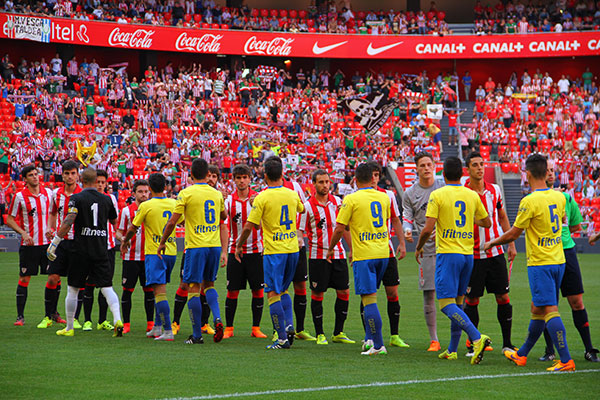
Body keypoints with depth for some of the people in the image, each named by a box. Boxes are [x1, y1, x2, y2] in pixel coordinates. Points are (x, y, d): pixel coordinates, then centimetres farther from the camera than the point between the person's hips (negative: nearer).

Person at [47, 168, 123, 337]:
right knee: (107, 288, 1)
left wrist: (54, 243, -13)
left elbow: (68, 222, -17)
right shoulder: (106, 199, 6)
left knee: (73, 290, 9)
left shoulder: (77, 198, -6)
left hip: (81, 251, -3)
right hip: (101, 251, 3)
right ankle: (117, 319, -20)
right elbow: (114, 221, 21)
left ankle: (69, 328, 15)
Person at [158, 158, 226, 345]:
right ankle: (217, 318, -3)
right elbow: (224, 216, 25)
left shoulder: (186, 193, -7)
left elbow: (172, 222, -7)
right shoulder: (217, 194, 6)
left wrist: (162, 242, 5)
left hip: (196, 246, -5)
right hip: (214, 245, 5)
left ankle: (197, 334, -1)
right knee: (209, 284, 20)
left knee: (194, 288, 0)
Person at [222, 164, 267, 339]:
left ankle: (256, 328, 7)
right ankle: (228, 328, 8)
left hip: (255, 250, -1)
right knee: (232, 291, 1)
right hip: (235, 251, 1)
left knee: (258, 290, 0)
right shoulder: (229, 200, 4)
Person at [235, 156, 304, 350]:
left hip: (274, 251, -5)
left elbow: (249, 227, -11)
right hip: (292, 249, 5)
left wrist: (239, 246, 4)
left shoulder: (262, 198, -11)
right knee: (283, 290, 21)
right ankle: (289, 325, 3)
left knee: (273, 293, -2)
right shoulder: (292, 194, 4)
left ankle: (282, 338, -7)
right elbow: (301, 209, 28)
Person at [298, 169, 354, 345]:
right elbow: (300, 231, -2)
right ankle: (319, 334, 7)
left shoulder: (338, 202, 7)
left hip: (338, 254, 4)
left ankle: (338, 333, 13)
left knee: (344, 292, 3)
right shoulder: (307, 206, -5)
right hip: (318, 256, -4)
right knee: (318, 294, -2)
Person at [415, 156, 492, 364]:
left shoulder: (437, 195, -8)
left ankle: (477, 338, -28)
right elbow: (486, 222, 19)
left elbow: (428, 229, -13)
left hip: (448, 253, -6)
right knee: (457, 303, 15)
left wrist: (419, 247, 4)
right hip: (468, 254, 6)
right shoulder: (472, 196, 7)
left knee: (447, 304, -9)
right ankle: (452, 350, 17)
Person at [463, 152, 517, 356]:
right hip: (473, 255, -3)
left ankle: (507, 343, 9)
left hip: (496, 254, 3)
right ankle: (472, 344, 11)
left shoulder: (494, 190, 5)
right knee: (471, 300, 0)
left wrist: (511, 244, 12)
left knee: (503, 297, 2)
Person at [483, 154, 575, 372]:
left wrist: (492, 243, 9)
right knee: (537, 309, 16)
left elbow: (513, 234, -9)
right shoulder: (559, 197, 5)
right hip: (558, 261, 8)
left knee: (550, 310, -9)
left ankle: (566, 360, -16)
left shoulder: (529, 201, -16)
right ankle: (521, 355, 28)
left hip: (540, 264, -8)